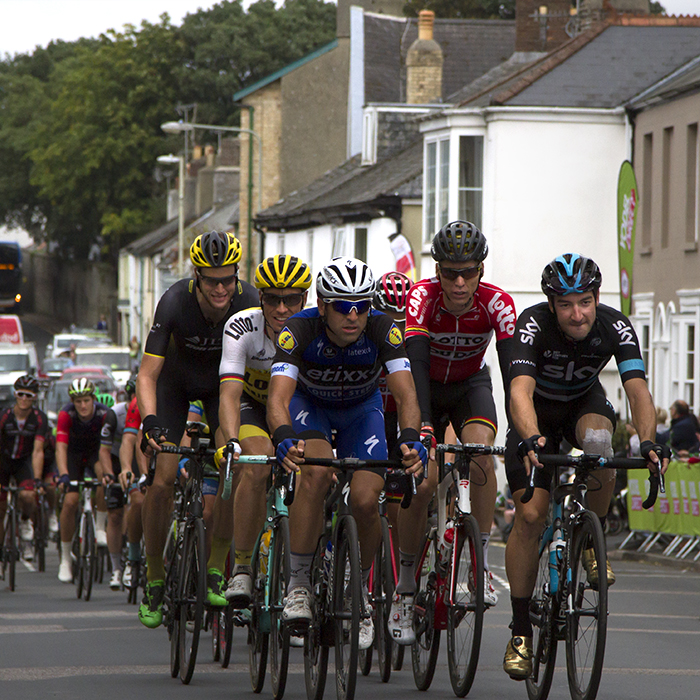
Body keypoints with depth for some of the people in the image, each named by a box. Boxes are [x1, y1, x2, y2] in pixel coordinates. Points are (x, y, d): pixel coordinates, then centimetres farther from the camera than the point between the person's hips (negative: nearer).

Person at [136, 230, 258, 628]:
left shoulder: (251, 303, -30)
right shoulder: (176, 302, -34)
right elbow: (147, 375, -32)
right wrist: (151, 422, -49)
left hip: (224, 383, 1)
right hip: (177, 382, -1)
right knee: (164, 480, -12)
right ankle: (155, 579, 4)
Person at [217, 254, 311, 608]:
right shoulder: (242, 327, -29)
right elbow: (229, 394, -37)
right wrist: (231, 441, -55)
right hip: (254, 404, -2)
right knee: (256, 467, -29)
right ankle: (241, 568, -21)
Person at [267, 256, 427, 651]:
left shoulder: (382, 331, -31)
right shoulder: (300, 330, -34)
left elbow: (406, 394, -39)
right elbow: (278, 398, -44)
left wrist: (410, 440, -59)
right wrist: (284, 440, -65)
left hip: (361, 408, 1)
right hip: (309, 403, -1)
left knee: (366, 500, -17)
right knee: (315, 472, -31)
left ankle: (361, 589, 10)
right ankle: (299, 585, -21)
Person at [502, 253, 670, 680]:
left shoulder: (615, 327, -26)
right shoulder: (534, 325, -32)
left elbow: (637, 388, -35)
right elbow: (521, 390, -45)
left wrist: (649, 440, -53)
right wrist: (530, 439, -64)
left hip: (585, 402, 1)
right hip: (538, 414, -1)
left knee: (597, 439, -36)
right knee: (530, 515, -15)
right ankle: (521, 631, -5)